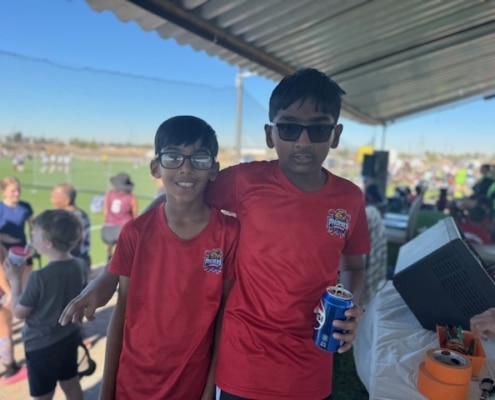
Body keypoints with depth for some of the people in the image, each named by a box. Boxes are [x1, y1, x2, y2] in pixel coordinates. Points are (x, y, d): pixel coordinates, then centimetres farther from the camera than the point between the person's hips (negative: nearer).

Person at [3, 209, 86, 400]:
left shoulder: (39, 277, -29)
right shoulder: (79, 266, -9)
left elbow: (19, 312, -15)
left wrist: (14, 279, -7)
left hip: (41, 344, -6)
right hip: (69, 336, 6)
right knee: (71, 383, 23)